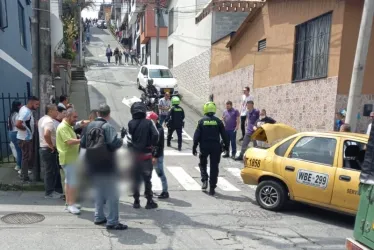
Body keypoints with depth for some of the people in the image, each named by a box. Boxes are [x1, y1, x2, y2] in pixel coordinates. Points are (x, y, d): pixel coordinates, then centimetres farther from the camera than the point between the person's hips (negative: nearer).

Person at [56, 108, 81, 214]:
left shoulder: (69, 126, 17)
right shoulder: (63, 127, -16)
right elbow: (69, 141, -27)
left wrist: (80, 142, 10)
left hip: (72, 158, 10)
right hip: (68, 159, -10)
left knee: (68, 181, 14)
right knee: (72, 182, -9)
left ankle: (69, 203, 22)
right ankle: (71, 204, -5)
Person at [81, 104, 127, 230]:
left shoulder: (90, 126, 6)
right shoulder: (107, 127, -14)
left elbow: (82, 143, 11)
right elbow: (114, 143, -25)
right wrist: (121, 141, -6)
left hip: (93, 165, 7)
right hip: (106, 165, -7)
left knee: (99, 190, 21)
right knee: (112, 193, 0)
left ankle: (99, 217, 29)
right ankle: (112, 222, 1)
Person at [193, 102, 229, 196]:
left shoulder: (201, 121, -2)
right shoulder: (218, 121, -1)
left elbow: (197, 135, -3)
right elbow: (224, 135, 2)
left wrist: (194, 147, 2)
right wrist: (226, 146, 11)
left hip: (204, 146, 0)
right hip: (215, 146, 0)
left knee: (203, 164, 20)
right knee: (214, 167, 7)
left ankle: (204, 180, 0)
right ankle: (212, 188, 8)